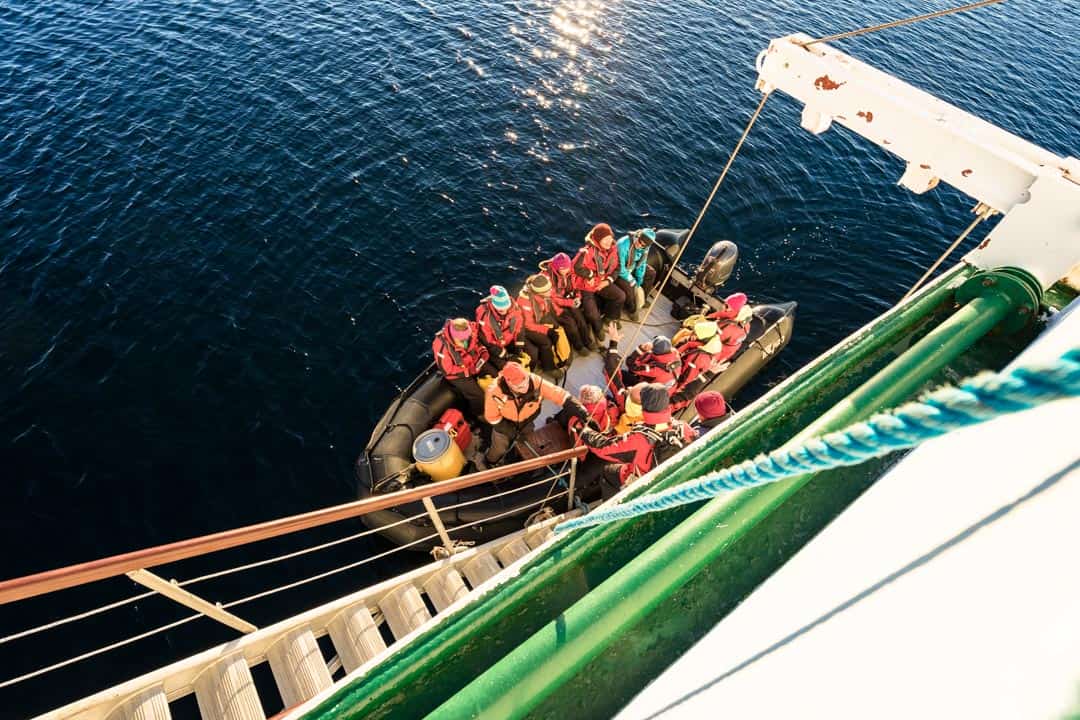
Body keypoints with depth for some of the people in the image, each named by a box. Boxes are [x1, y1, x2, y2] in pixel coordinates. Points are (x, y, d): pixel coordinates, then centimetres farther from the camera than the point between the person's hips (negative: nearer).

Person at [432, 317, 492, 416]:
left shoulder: (470, 333, -22)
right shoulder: (441, 345, -34)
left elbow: (480, 345, -1)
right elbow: (447, 371, -25)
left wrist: (482, 357, -20)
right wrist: (471, 370, -23)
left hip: (474, 362, 5)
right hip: (456, 374, -5)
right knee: (478, 395, -14)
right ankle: (480, 415, 18)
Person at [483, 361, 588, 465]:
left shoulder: (535, 382, -37)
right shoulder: (495, 392, -39)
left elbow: (559, 394, -29)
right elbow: (491, 417, -22)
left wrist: (579, 410, -36)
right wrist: (511, 431, -22)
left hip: (526, 423, 2)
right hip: (504, 425, -1)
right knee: (499, 449, 24)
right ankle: (489, 463, 58)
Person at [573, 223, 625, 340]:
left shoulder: (613, 250, -6)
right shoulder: (587, 251, -27)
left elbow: (616, 268, 3)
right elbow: (577, 268, -31)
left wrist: (607, 281, -11)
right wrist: (591, 275, -19)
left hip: (602, 283, 6)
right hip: (586, 285, -6)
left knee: (621, 296, 0)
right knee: (592, 313, -18)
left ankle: (610, 318, 26)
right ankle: (598, 329, 18)